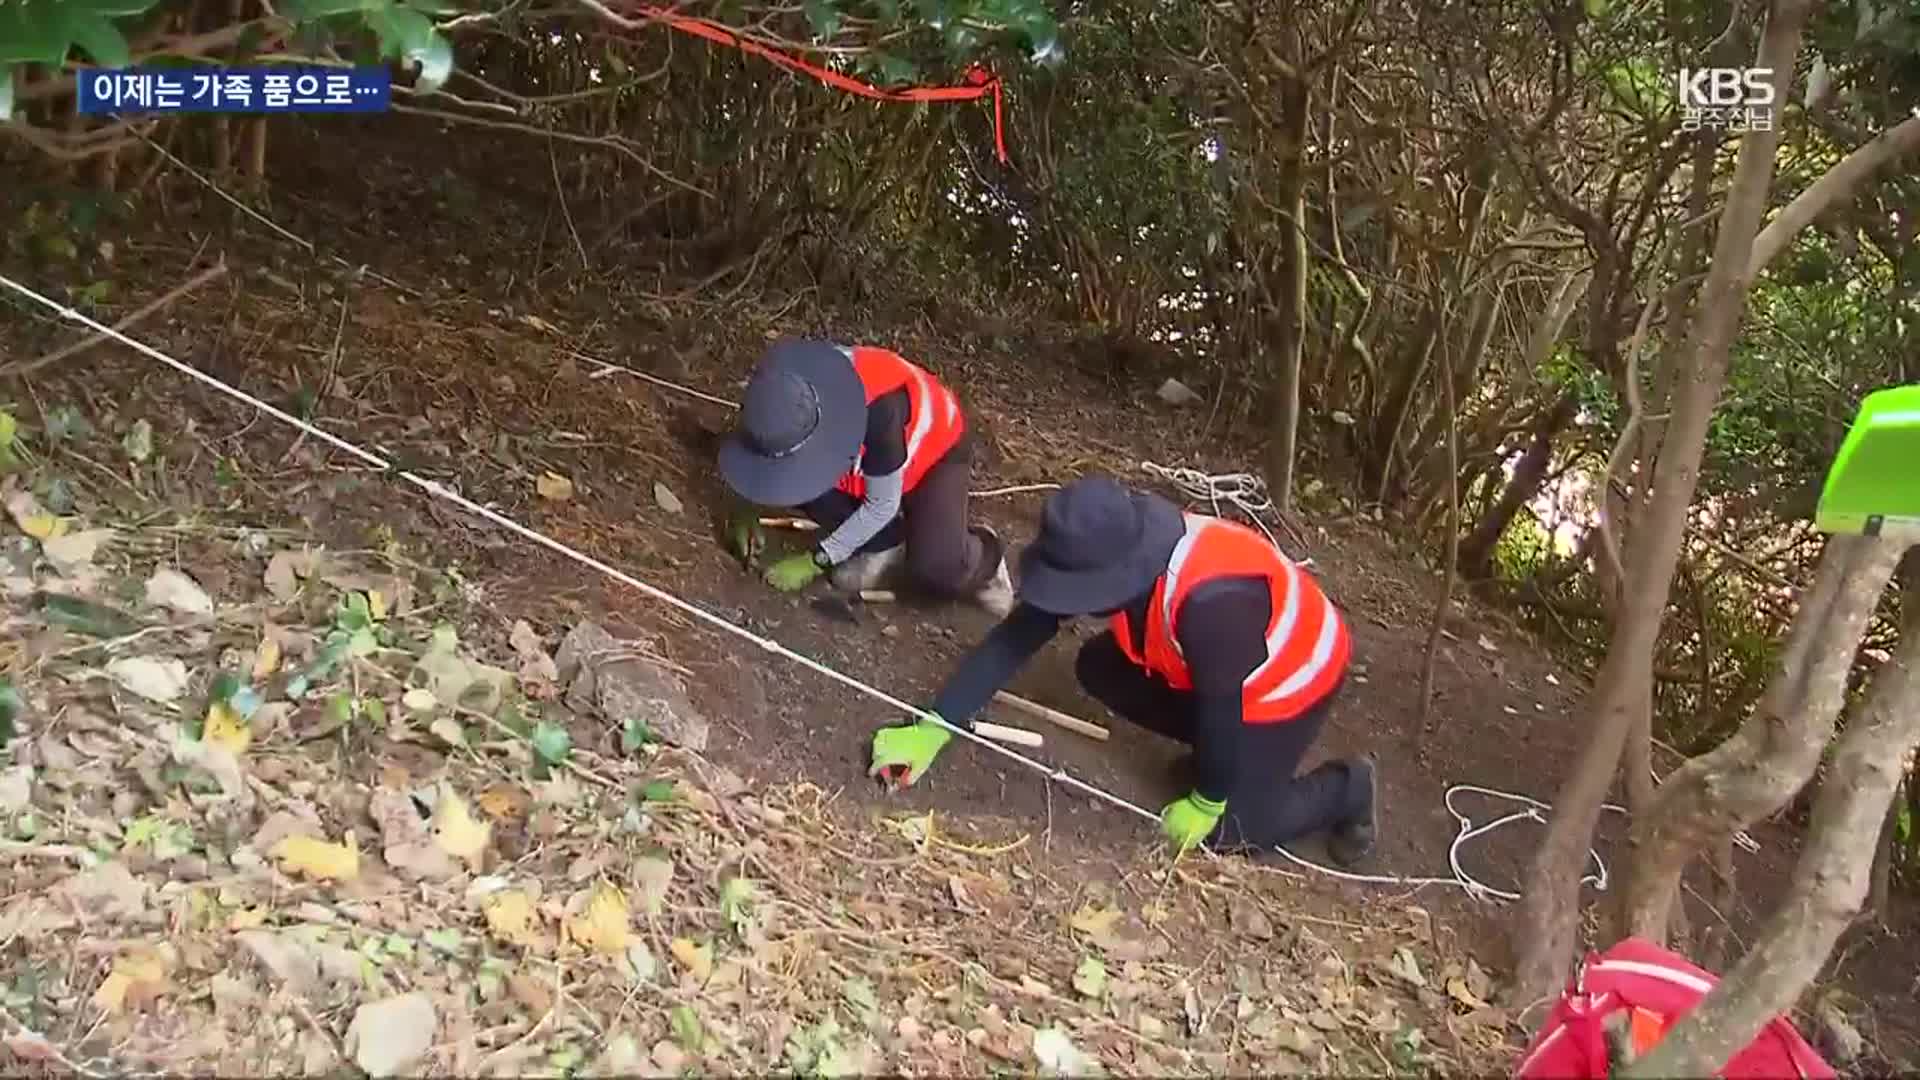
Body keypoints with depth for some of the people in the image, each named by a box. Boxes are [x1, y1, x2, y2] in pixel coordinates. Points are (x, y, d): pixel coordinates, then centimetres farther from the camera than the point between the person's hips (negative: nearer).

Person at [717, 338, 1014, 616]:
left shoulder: (877, 409, -43)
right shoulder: (781, 387, -28)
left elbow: (883, 504, -29)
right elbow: (754, 455, -4)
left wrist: (816, 561, -27)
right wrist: (747, 509, -19)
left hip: (935, 451, -5)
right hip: (863, 455, 6)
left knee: (936, 572, -27)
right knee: (790, 480, -24)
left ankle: (983, 557, 10)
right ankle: (886, 545, -3)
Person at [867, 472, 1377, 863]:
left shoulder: (1211, 601, -44)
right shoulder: (1105, 561, -22)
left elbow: (1221, 708, -29)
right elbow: (1013, 640, -18)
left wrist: (1205, 803, -14)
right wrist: (933, 729, -22)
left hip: (1290, 678, -7)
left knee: (1226, 828, -6)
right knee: (1099, 670, 3)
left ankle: (1346, 789, 20)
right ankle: (1230, 749, 14)